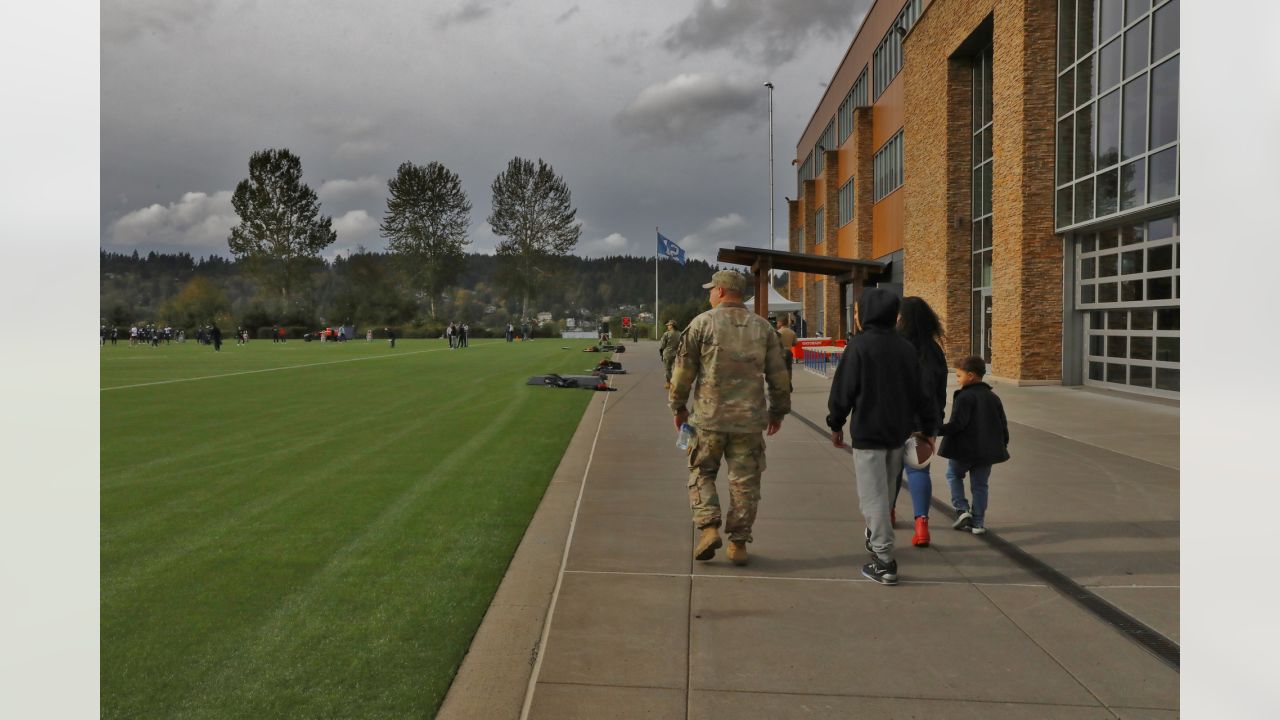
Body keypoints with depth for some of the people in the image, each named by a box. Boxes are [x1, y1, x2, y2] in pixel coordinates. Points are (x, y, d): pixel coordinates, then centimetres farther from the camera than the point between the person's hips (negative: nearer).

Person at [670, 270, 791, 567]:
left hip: (710, 416, -2)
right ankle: (738, 543, 12)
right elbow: (778, 374, 9)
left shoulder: (702, 323, -3)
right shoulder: (762, 327, 7)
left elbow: (683, 369, -2)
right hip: (750, 418, 2)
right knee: (744, 481, 8)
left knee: (701, 472, 14)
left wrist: (678, 406, 10)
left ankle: (708, 527, -2)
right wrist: (778, 410, 20)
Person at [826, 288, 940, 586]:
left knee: (873, 495, -3)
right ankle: (877, 538, 39)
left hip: (868, 431, -7)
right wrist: (927, 426, 18)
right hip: (898, 431, 7)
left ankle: (884, 561, -3)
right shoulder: (906, 348, 6)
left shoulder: (859, 346, -14)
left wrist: (836, 424, 1)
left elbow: (843, 390, -11)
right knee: (885, 490, 22)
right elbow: (919, 391, 10)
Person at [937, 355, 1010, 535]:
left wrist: (936, 430, -25)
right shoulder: (994, 398, 10)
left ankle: (962, 509, 3)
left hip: (964, 449, -6)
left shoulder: (964, 397, -13)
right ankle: (978, 523, 14)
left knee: (954, 475, 17)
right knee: (980, 485, 13)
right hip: (987, 451, 6)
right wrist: (1003, 445, 25)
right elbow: (1003, 425, 14)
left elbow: (957, 424, -23)